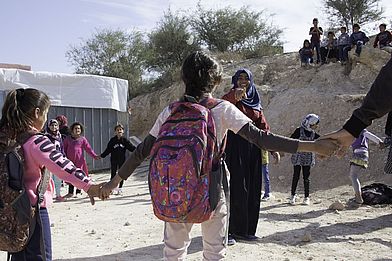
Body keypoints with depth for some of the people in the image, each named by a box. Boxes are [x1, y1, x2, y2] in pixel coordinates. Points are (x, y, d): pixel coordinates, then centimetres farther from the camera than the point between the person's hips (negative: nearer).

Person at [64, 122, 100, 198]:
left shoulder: (82, 139, 4)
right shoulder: (68, 138, 9)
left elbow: (88, 148, 0)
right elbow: (64, 148, 13)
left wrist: (94, 156, -11)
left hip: (79, 160, -2)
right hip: (70, 160, 2)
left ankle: (78, 192, 12)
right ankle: (70, 192, 16)